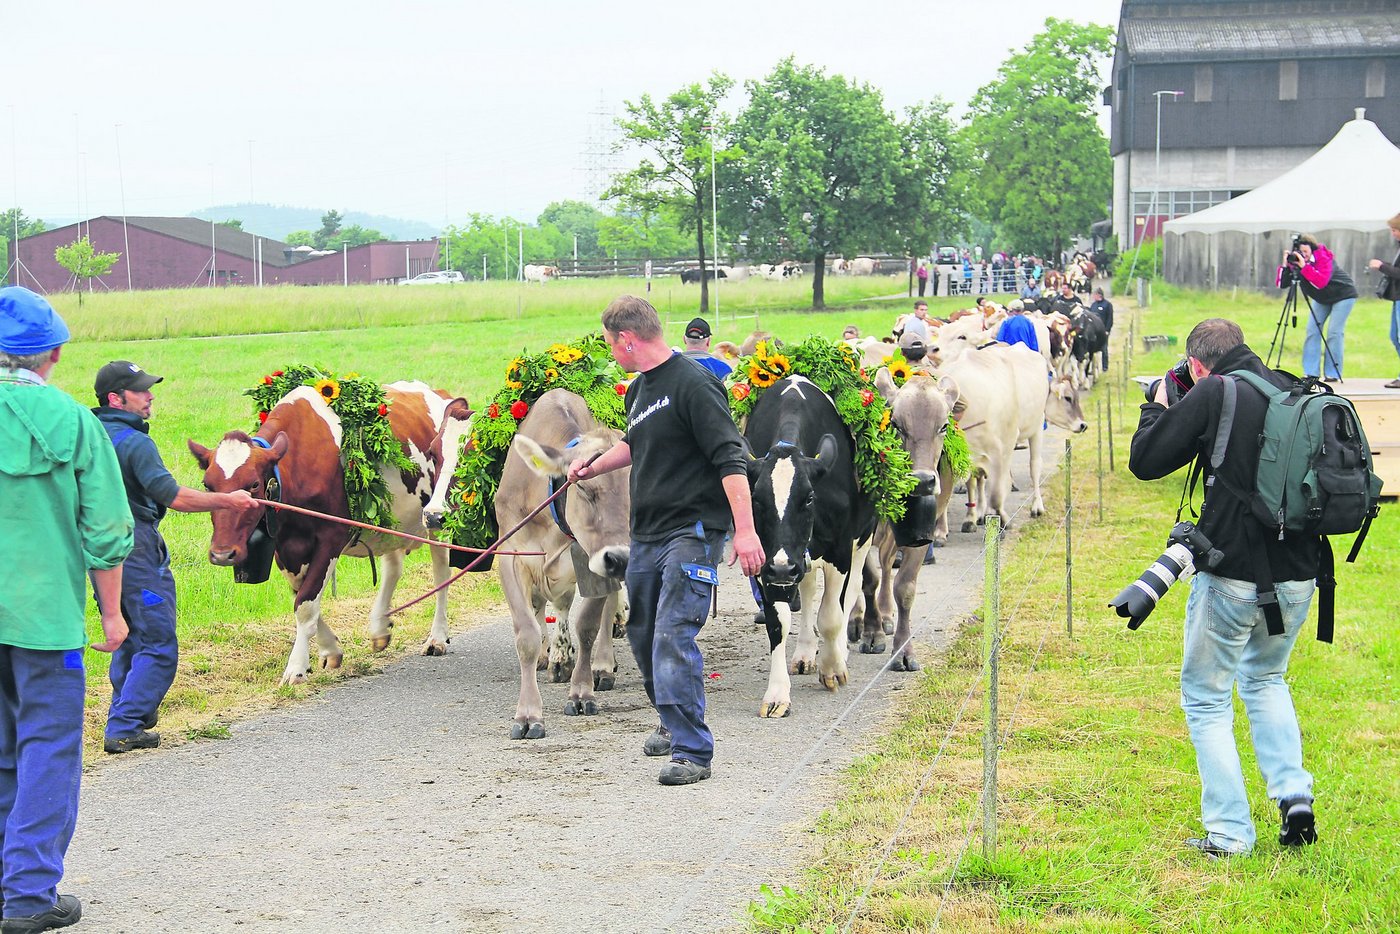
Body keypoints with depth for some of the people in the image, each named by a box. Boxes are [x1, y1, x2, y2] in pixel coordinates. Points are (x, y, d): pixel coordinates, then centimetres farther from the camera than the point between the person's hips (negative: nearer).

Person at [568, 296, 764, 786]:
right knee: (644, 634, 17)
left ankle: (693, 751, -11)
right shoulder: (639, 390, 13)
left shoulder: (692, 385, -15)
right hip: (646, 534, 9)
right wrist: (593, 466, 28)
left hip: (692, 532, -9)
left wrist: (745, 530, -26)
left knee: (674, 636, -16)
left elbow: (730, 459, -20)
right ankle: (674, 724, 36)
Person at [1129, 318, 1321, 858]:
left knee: (1207, 699, 9)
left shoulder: (1212, 395, -11)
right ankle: (1294, 794, 13)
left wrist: (1157, 407, 11)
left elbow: (1144, 462, -7)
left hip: (1232, 576, -6)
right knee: (1265, 677, 29)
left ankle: (1229, 832, 5)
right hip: (1297, 575, 6)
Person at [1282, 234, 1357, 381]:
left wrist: (1304, 266, -48)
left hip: (1343, 295, -6)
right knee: (1312, 331, -5)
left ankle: (1332, 373, -8)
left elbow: (1321, 282, -43)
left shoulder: (1324, 258, -28)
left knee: (1334, 332, -14)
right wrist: (1285, 266, -34)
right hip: (1321, 299, 6)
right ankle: (1310, 372, -3)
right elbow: (1282, 283, -20)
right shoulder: (1294, 261, -12)